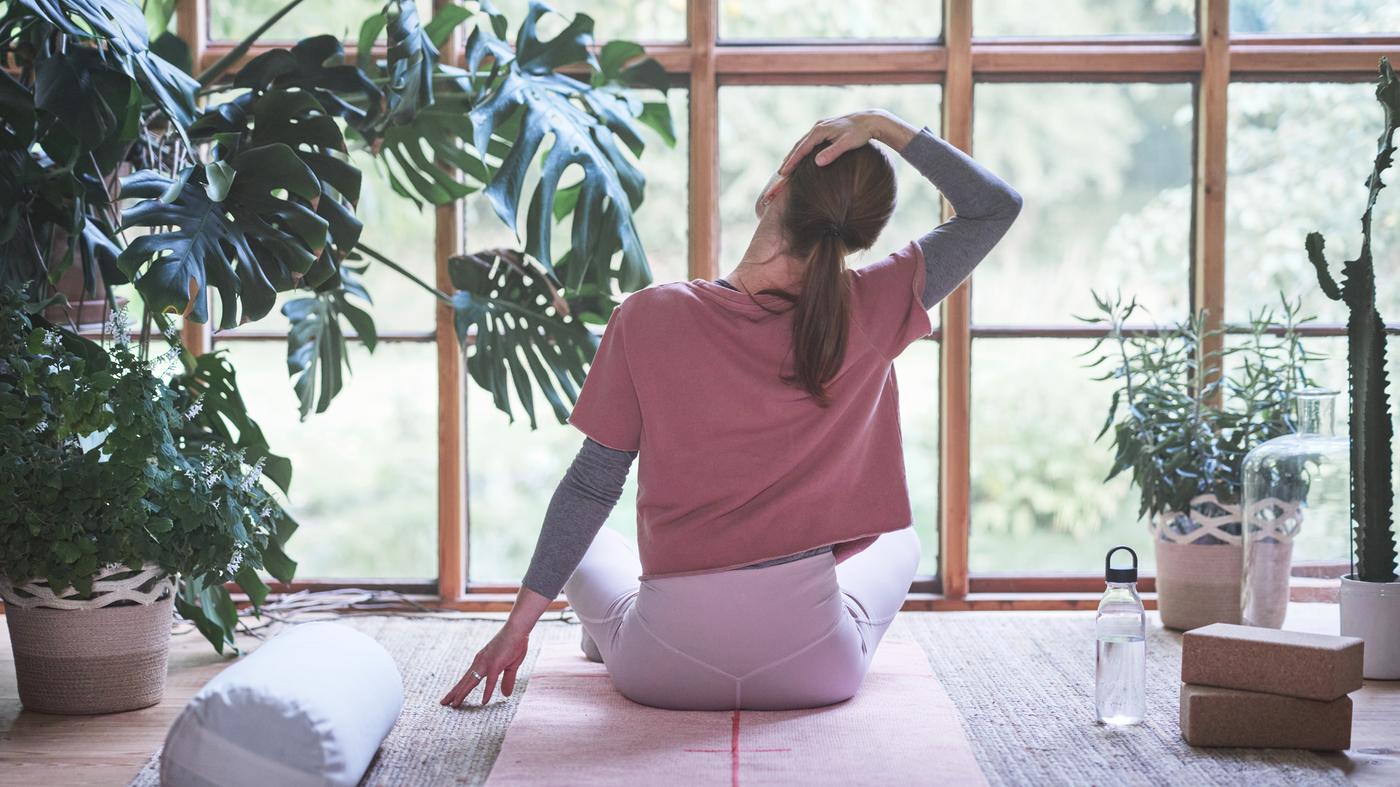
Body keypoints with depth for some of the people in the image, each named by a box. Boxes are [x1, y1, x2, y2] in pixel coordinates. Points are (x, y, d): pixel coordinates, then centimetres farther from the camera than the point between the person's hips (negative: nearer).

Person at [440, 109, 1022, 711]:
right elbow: (997, 205, 1)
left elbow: (593, 485, -5)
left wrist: (519, 623, 5)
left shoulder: (649, 318, -12)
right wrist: (883, 127, -5)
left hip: (662, 674, 0)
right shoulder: (868, 315, -11)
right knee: (898, 543, 33)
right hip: (817, 673, 1)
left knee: (585, 540, 31)